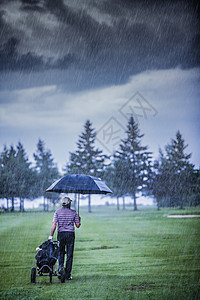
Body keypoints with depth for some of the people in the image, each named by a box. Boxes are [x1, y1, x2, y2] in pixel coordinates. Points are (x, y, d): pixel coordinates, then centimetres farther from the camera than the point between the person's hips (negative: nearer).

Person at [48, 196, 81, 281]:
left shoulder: (57, 212, 2)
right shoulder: (73, 212, 2)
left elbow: (54, 224, -7)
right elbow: (77, 225, 2)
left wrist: (51, 236, -6)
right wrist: (79, 219, 23)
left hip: (61, 234, 1)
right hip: (71, 234, 0)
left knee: (61, 253, 14)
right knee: (69, 255, 4)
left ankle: (61, 267, -12)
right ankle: (68, 275, 5)